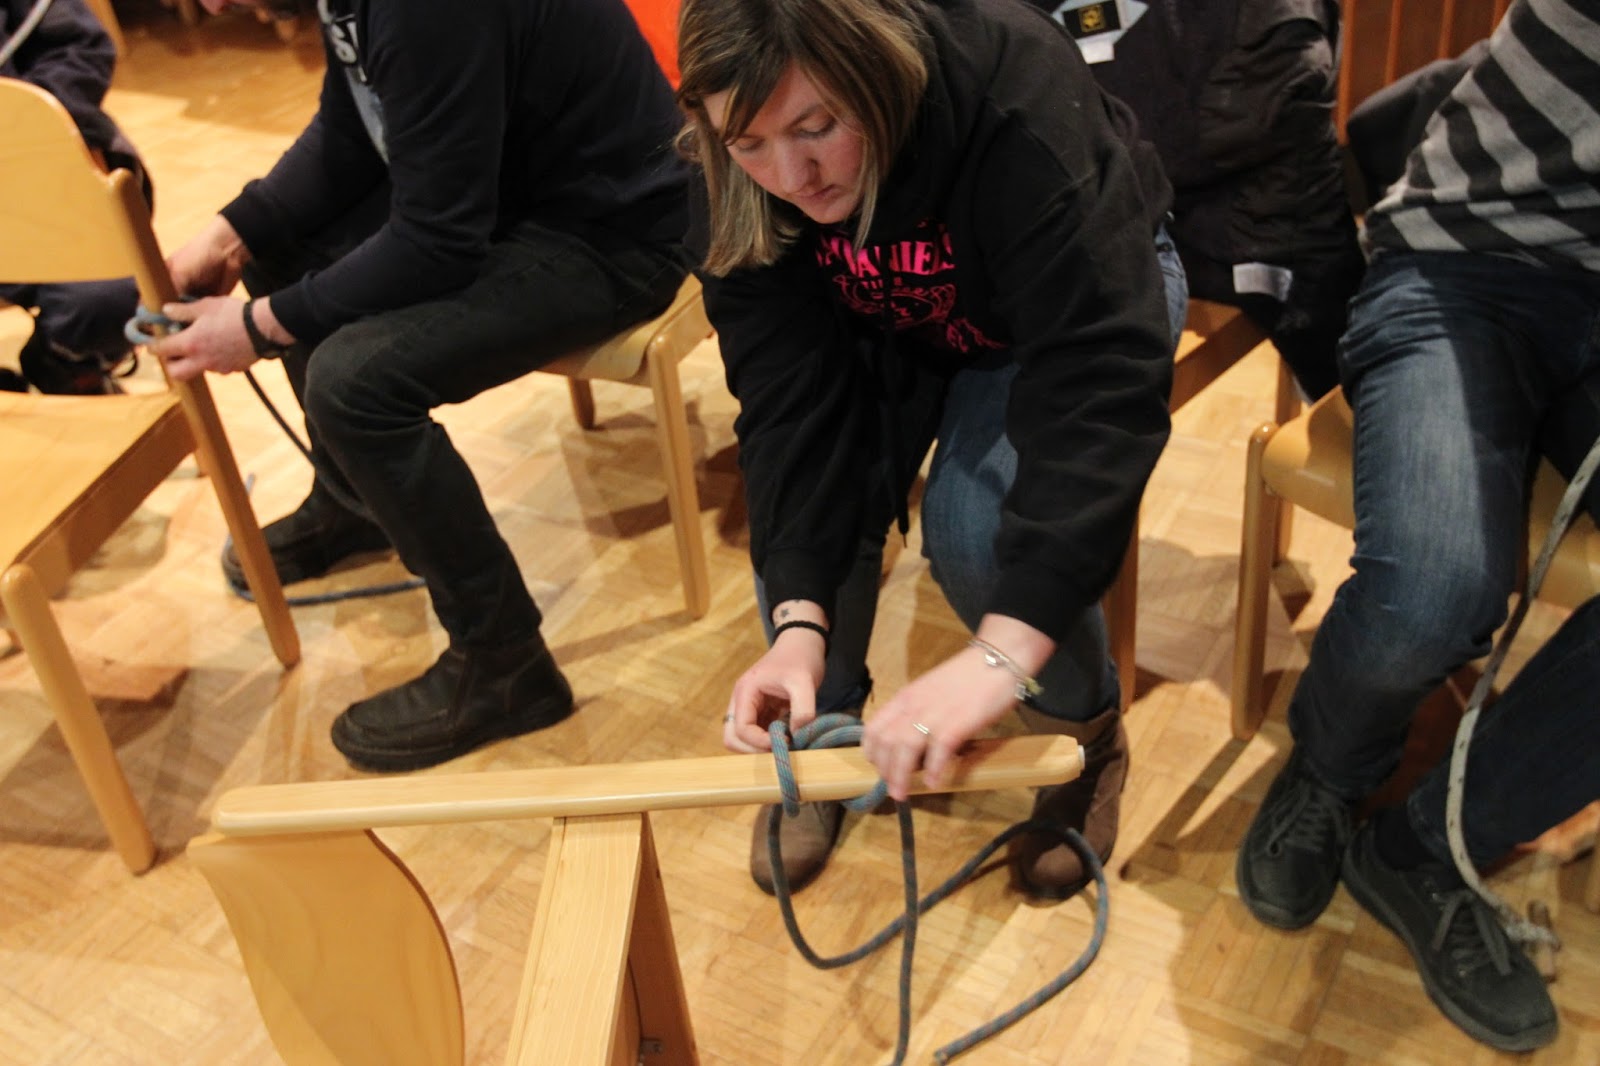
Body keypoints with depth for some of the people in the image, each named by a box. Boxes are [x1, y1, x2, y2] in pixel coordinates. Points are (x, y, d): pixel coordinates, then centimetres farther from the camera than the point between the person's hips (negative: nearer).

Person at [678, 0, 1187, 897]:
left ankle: (1085, 731, 2)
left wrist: (1001, 654, -54)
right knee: (801, 480, -23)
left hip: (1082, 295, -3)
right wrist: (800, 620, -39)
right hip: (893, 327, 4)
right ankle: (821, 727, 4)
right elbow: (793, 392, -26)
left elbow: (1104, 375, -46)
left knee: (976, 523, -28)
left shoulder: (1015, 95, -38)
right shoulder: (741, 180, -24)